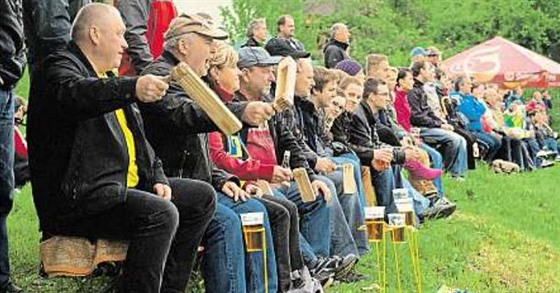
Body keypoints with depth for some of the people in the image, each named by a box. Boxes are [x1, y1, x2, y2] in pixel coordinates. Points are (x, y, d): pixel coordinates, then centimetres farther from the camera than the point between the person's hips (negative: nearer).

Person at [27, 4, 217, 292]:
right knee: (160, 213, -30)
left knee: (202, 197, 6)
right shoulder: (60, 67, -5)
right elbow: (74, 94, -32)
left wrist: (157, 178, 9)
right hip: (77, 200, -10)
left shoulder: (110, 78, 24)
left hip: (124, 187, 10)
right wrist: (132, 89, -47)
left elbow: (138, 139, 26)